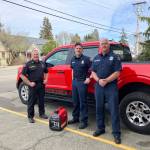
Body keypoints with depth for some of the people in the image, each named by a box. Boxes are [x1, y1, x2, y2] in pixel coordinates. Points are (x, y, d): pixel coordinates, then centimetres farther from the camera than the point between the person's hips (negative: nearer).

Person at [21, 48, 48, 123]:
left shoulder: (42, 63, 10)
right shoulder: (28, 64, -6)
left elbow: (46, 72, 24)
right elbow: (22, 75, -9)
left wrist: (45, 79, 8)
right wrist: (29, 83, -14)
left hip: (41, 85, 5)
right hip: (33, 86, -5)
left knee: (41, 100, 14)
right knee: (31, 102, 3)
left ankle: (42, 113, 30)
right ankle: (30, 117, 14)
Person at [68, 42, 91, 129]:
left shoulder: (86, 59, -6)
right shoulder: (73, 59, 11)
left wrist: (88, 78, -12)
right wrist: (73, 78, 15)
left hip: (82, 82, -6)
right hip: (74, 81, 6)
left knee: (83, 102, -3)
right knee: (75, 101, 14)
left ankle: (84, 121, 6)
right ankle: (75, 118, 27)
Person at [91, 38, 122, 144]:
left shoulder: (114, 57, 1)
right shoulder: (96, 58, 14)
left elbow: (117, 73, -7)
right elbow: (93, 72, 10)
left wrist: (106, 81, -17)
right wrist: (99, 80, -9)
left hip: (111, 87, -4)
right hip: (98, 87, 5)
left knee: (114, 110, -1)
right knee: (99, 109, 12)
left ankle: (116, 133, 9)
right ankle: (100, 128, 28)